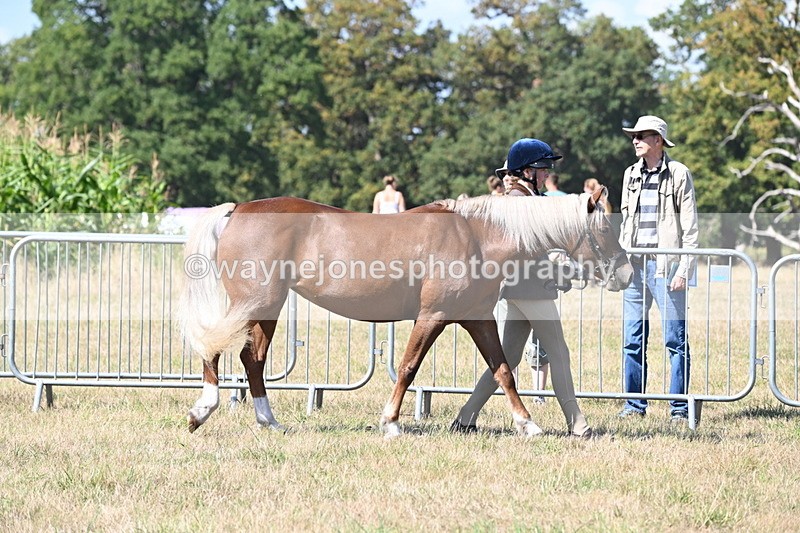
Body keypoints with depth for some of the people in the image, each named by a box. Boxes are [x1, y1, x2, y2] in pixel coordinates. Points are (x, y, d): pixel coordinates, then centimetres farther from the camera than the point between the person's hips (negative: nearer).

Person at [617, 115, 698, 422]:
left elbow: (690, 227, -3)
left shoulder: (678, 174, -1)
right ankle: (635, 404, 12)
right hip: (635, 265, 6)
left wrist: (684, 269, -11)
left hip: (666, 265, -5)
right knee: (633, 339, 5)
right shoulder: (631, 175, 15)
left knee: (676, 339, -5)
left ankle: (679, 407, -1)